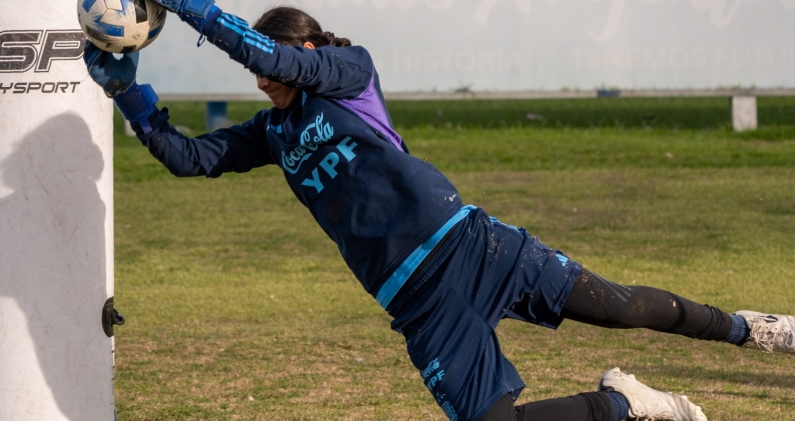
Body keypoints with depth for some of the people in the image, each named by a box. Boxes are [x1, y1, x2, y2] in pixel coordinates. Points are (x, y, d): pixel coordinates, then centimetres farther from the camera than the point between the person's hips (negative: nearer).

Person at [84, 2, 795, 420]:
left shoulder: (350, 68, 0)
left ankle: (737, 328, 14)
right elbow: (185, 155, 13)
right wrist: (126, 89, 4)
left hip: (465, 240, -4)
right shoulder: (273, 132, 15)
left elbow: (278, 57, -16)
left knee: (615, 304, -6)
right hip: (418, 293, 4)